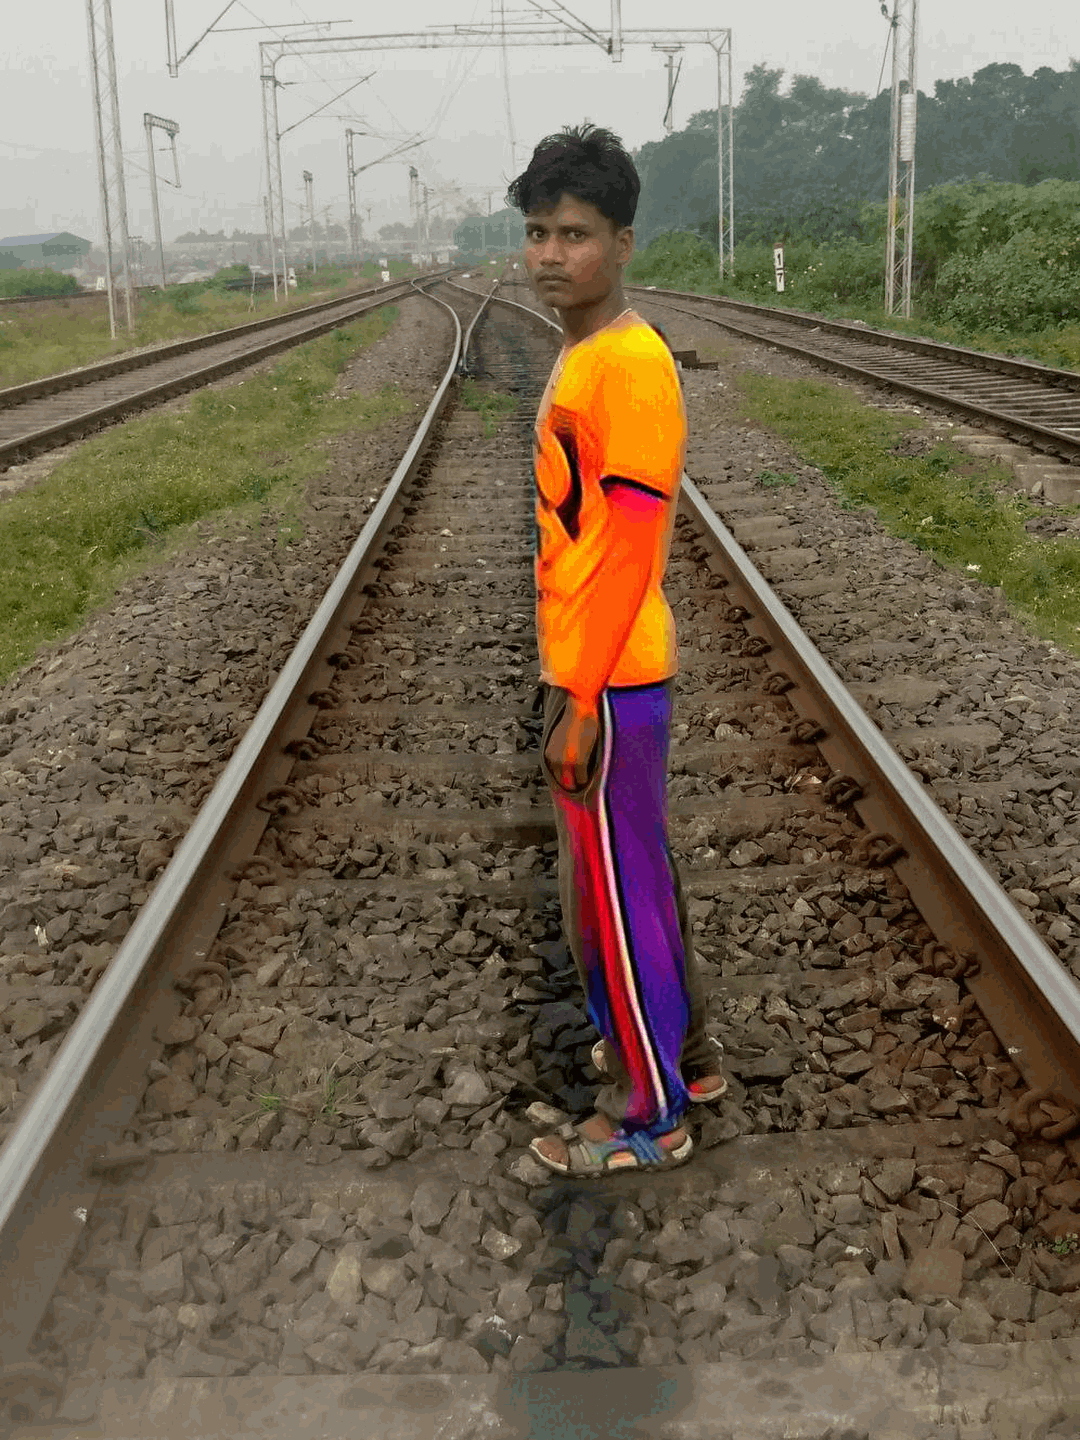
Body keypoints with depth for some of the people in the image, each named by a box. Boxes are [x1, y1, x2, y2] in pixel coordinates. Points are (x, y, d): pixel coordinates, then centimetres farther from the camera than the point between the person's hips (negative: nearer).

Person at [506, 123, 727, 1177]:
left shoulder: (630, 362, -19)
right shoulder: (581, 356, 11)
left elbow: (628, 546, -21)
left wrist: (580, 703, -19)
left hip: (607, 682, -10)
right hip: (588, 669, 10)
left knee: (606, 889, 3)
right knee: (638, 869, 20)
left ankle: (647, 1115, 20)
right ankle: (683, 1047, 38)